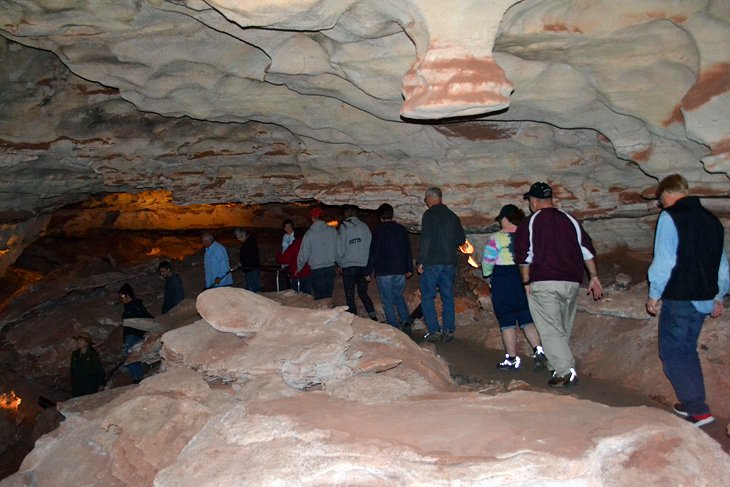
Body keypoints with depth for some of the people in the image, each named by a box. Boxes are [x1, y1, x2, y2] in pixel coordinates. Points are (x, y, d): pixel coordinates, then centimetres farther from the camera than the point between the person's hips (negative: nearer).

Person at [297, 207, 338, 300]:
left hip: (316, 269, -3)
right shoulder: (333, 231, -1)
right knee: (328, 295, 11)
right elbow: (337, 248, 7)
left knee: (319, 297, 4)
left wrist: (299, 268, 11)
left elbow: (304, 253, -2)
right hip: (330, 267, 3)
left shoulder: (309, 234, -8)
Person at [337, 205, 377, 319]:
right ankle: (372, 315, 1)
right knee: (363, 293, 14)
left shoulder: (342, 228, -5)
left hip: (348, 266, -3)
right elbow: (370, 245, 2)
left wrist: (340, 264, 11)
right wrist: (366, 260, 13)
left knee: (350, 295, 6)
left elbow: (339, 250, -4)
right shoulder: (364, 226, 2)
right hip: (363, 265, 3)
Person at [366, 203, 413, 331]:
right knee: (398, 297, 19)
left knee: (388, 301, 4)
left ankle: (394, 328, 2)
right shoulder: (402, 229, 6)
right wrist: (409, 269, 16)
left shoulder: (378, 231, -7)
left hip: (384, 272, -4)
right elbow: (408, 250, 9)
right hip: (400, 271, 5)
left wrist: (368, 272, -1)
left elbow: (373, 253, -8)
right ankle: (406, 322, 2)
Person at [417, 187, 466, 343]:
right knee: (448, 296, 9)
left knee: (427, 296, 2)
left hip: (432, 262, -6)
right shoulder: (452, 216, 12)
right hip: (450, 262, 6)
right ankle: (448, 331, 7)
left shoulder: (429, 214, -6)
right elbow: (461, 239, 12)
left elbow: (425, 239, -13)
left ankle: (434, 330, -3)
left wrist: (421, 261, -11)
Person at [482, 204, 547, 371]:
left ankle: (512, 359, 9)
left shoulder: (497, 238, -11)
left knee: (507, 323, 5)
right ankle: (538, 350, -2)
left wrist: (488, 276, 11)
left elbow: (487, 263, -8)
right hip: (527, 282, 5)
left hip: (503, 284, -4)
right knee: (527, 320, 13)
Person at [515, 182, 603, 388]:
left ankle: (566, 371, -13)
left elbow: (524, 256, -4)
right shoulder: (569, 220, 12)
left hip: (543, 283, -5)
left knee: (550, 329, -4)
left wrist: (526, 282, 4)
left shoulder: (529, 223, 0)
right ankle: (559, 365, 23)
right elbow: (587, 249, 9)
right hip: (571, 282, 5)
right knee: (564, 328, 16)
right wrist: (594, 277, 12)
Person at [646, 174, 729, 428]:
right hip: (704, 299, 8)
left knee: (672, 353, 0)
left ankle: (698, 409, -5)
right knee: (687, 350, 19)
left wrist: (654, 294, -7)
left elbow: (664, 260, -16)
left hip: (679, 299, -8)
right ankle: (693, 403, 24)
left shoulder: (669, 217, -11)